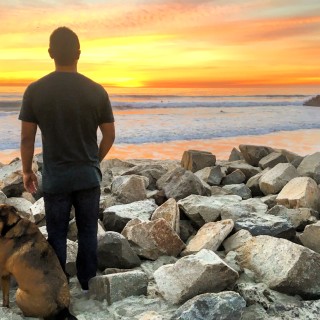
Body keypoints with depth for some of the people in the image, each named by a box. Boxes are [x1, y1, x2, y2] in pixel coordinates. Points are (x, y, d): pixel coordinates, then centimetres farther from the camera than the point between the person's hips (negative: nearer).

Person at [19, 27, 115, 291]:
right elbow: (109, 136, 1)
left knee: (57, 235, 12)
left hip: (55, 177, -1)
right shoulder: (96, 91, -6)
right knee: (88, 232, 13)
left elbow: (27, 137, -4)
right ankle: (87, 283, 25)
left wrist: (27, 170, 10)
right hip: (88, 175, 1)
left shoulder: (35, 90, -8)